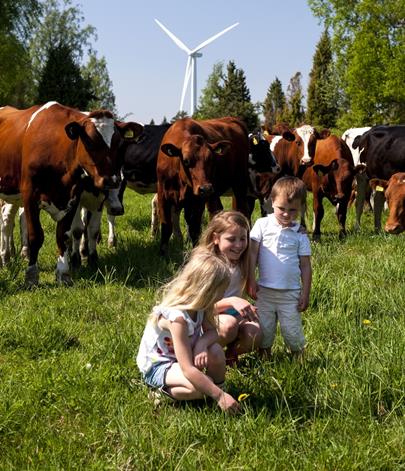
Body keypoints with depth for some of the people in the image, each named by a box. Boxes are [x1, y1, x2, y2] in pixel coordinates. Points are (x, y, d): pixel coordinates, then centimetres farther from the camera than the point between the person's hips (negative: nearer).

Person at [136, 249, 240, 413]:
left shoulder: (199, 304, -12)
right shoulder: (176, 317, -35)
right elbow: (187, 369, -37)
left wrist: (202, 343, -30)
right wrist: (219, 396, -36)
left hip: (181, 357, 7)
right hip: (157, 365, -7)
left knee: (216, 351, -23)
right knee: (200, 387, -32)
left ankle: (218, 387, 1)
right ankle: (163, 390, -6)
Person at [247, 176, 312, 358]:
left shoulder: (300, 235, 0)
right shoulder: (263, 225, -1)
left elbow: (305, 266, 3)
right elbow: (252, 253, -1)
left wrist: (305, 293, -1)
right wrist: (250, 280, -6)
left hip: (291, 293, -1)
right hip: (265, 290, 1)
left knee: (292, 330, 2)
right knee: (264, 330, 10)